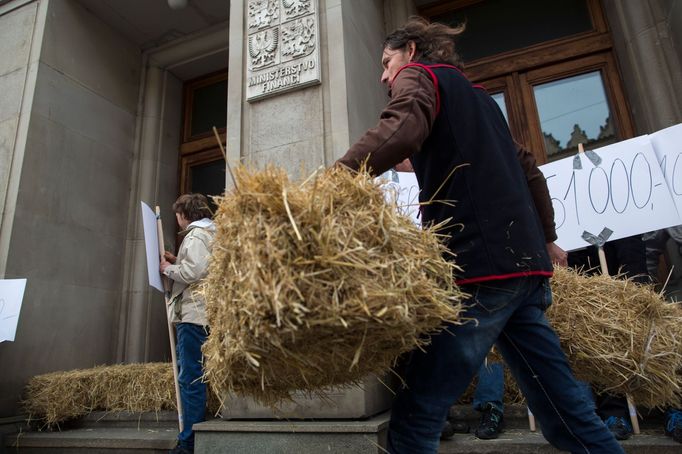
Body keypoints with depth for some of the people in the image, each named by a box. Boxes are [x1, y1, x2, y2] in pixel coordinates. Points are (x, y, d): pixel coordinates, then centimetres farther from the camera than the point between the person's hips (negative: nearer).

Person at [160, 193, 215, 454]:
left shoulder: (196, 235, -9)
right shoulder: (210, 233, 21)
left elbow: (193, 273, -20)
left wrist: (168, 268, -5)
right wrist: (177, 262, 16)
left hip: (193, 315, -10)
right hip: (200, 313, 10)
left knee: (190, 377, -6)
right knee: (193, 375, 16)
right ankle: (196, 430, 25)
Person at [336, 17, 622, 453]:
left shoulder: (418, 74, 7)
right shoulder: (478, 95, 30)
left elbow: (402, 129, -18)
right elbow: (527, 171, 29)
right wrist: (542, 243, 35)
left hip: (479, 265, -9)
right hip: (526, 262, 9)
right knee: (565, 408, 13)